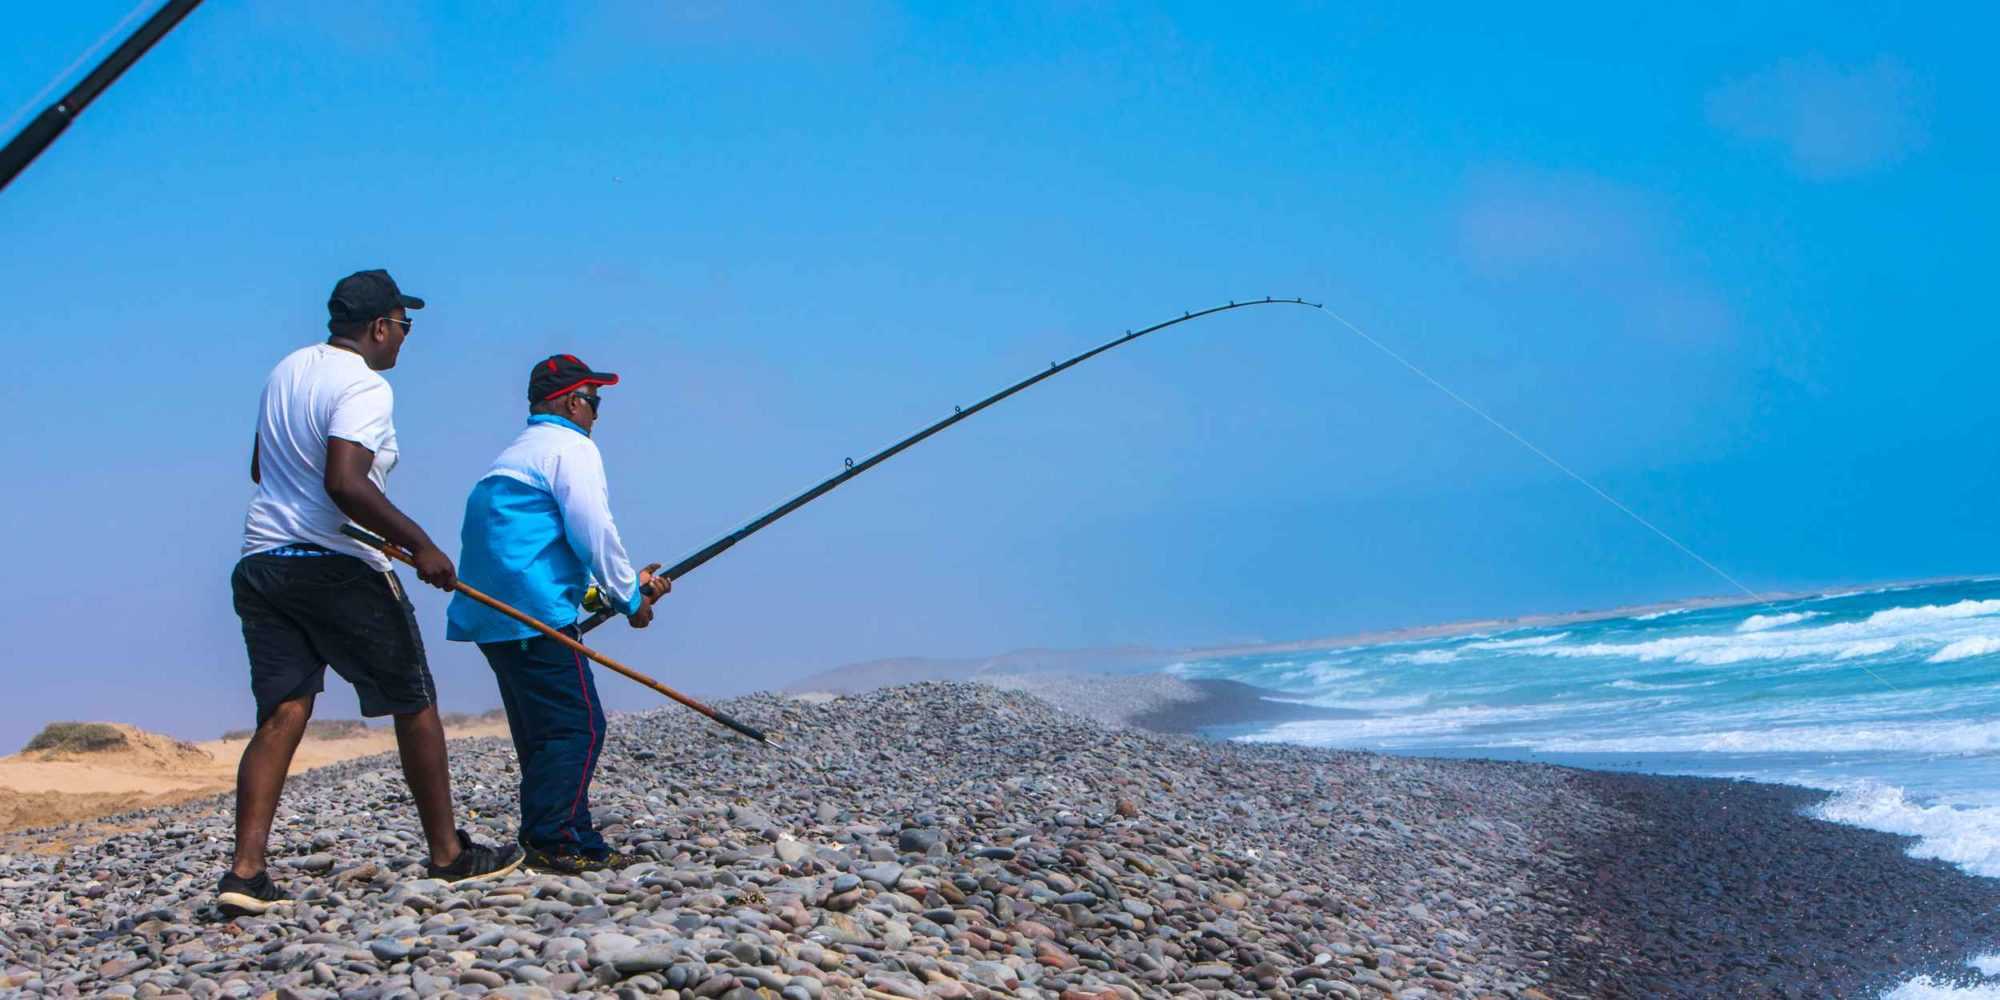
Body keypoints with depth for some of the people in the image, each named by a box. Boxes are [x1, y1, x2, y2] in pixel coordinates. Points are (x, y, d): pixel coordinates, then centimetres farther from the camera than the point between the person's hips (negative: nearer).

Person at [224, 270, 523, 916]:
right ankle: (449, 855, 13)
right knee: (414, 705, 6)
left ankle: (245, 871, -8)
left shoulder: (286, 371, 14)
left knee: (281, 716, 4)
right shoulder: (364, 387, -13)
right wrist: (419, 545, -22)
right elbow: (344, 483, -26)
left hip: (261, 563, 8)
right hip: (338, 570, -7)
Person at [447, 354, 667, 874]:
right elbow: (592, 533, -13)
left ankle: (542, 840, 14)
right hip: (535, 615, -10)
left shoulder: (515, 454, 27)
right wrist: (630, 597, 0)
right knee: (576, 724, -8)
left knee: (540, 730, 13)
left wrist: (628, 583, 25)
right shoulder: (572, 447, -4)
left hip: (490, 614, 10)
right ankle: (557, 842, -11)